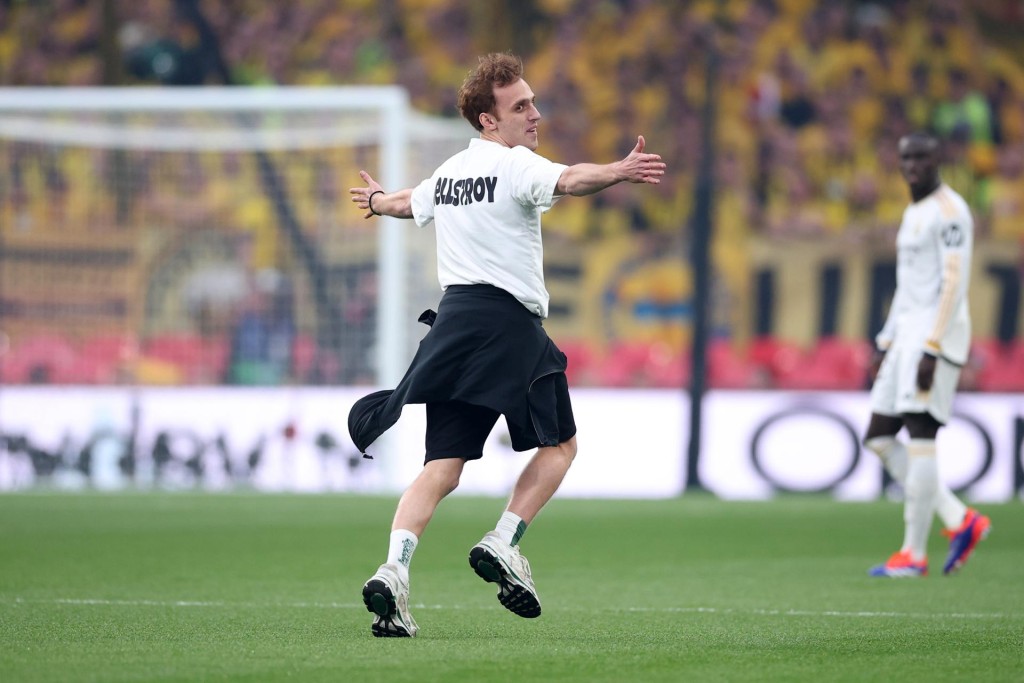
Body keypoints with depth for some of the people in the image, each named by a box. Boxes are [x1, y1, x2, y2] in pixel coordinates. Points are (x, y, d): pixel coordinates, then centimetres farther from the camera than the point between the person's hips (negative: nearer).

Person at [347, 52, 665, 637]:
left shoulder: (449, 172, 19)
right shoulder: (514, 164, -5)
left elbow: (410, 203, 41)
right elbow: (569, 181, -27)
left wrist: (378, 201, 64)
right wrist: (619, 172, -45)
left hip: (452, 322, 7)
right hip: (507, 321, -7)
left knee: (443, 467, 2)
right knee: (559, 444, 10)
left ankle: (394, 572, -16)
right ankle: (503, 544, -5)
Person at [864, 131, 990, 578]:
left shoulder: (949, 210, -10)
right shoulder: (913, 213, 20)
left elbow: (954, 282, -17)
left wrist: (931, 349, -23)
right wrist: (885, 346, 22)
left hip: (938, 332, -10)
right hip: (909, 333, 10)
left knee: (920, 439, -11)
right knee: (879, 439, 7)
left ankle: (914, 555, -7)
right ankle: (961, 522, 8)